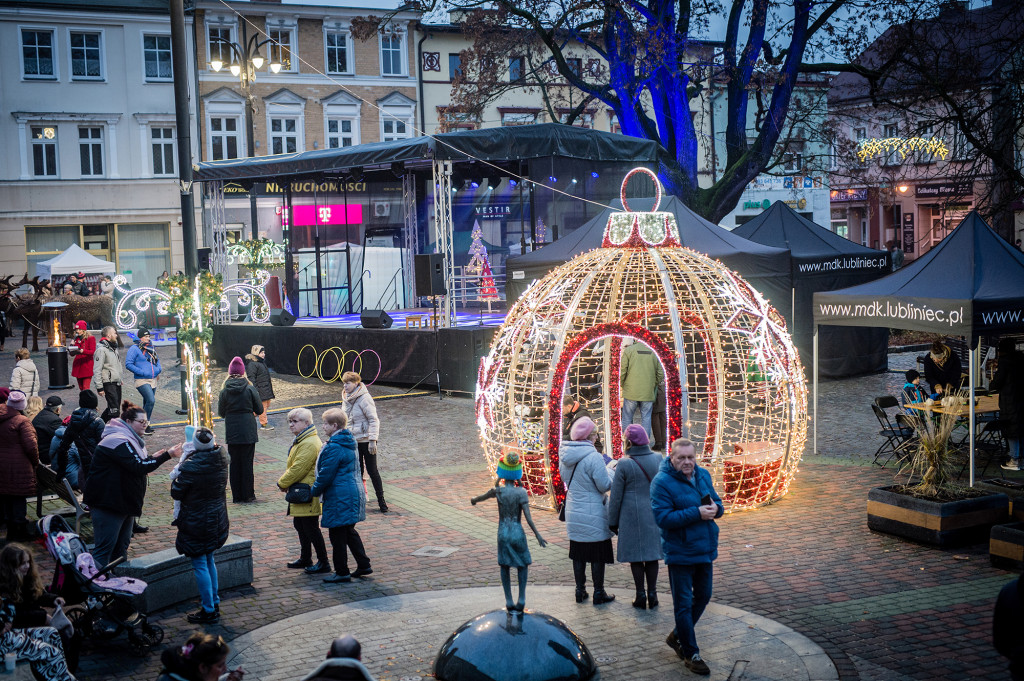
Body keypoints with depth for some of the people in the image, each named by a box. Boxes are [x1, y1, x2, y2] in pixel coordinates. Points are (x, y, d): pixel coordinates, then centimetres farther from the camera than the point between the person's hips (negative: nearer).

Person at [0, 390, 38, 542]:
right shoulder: (22, 421, -15)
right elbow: (31, 446, -19)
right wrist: (35, 462, -2)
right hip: (19, 468, -6)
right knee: (18, 500, 2)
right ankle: (20, 533, 10)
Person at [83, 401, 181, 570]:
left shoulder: (128, 439, 15)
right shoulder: (119, 441, -20)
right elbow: (139, 466, -27)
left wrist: (152, 458, 3)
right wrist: (167, 455, -25)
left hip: (124, 503, 11)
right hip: (108, 504, -11)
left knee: (121, 547, 17)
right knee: (105, 549, -10)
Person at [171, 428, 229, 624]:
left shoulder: (190, 466, -23)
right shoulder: (221, 461, -5)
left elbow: (176, 494, -14)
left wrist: (177, 475, 4)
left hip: (196, 523, -7)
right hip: (217, 520, 7)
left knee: (200, 565, 3)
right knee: (209, 560, 21)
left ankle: (209, 610, 8)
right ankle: (214, 602, 29)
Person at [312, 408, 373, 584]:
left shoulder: (334, 447, -20)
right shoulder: (347, 442, 10)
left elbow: (326, 475, -18)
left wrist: (314, 491, -3)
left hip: (339, 497, -10)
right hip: (353, 492, 10)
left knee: (338, 534, 0)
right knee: (349, 531, 19)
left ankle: (342, 572, 8)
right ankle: (364, 565, 21)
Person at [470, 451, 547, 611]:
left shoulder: (498, 491, -5)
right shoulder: (521, 493, -10)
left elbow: (481, 497, 14)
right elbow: (528, 518, -14)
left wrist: (474, 500, 37)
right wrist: (538, 535, -6)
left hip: (503, 534, 1)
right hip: (518, 533, -1)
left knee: (505, 566, 14)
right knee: (523, 565, 16)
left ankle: (509, 601, 13)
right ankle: (521, 598, 5)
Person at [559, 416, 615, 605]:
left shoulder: (565, 454, 1)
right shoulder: (593, 457, -21)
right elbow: (605, 485, -15)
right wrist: (611, 472, 3)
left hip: (573, 513, 6)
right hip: (593, 515, -6)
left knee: (578, 553, 16)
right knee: (598, 554, 7)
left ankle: (580, 590, 24)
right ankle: (598, 593, 16)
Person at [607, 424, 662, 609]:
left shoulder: (624, 464, -12)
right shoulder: (658, 459, -1)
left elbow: (616, 496, -7)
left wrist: (613, 521, 2)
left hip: (632, 515, -3)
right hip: (654, 514, 3)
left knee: (635, 556, 7)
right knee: (652, 553, 11)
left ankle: (641, 595, 11)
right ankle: (652, 594, 14)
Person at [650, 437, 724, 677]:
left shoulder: (703, 475, 5)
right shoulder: (662, 482, -17)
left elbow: (717, 502, 14)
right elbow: (662, 518, -23)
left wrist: (715, 508, -11)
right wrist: (696, 513, -27)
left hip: (705, 549, 7)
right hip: (680, 552, -7)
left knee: (703, 597, 18)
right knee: (684, 604, 2)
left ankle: (677, 636, 38)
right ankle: (691, 654, 14)